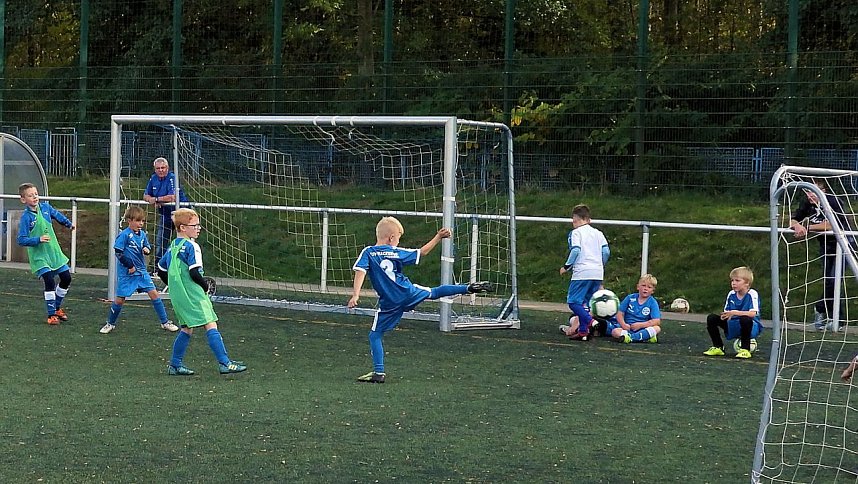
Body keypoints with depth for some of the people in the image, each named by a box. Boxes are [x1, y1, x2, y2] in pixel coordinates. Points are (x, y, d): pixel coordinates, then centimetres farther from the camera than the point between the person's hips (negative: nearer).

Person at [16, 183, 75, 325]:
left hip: (54, 251, 6)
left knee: (66, 278, 10)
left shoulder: (45, 207, -1)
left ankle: (57, 307, 29)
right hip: (39, 256, -6)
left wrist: (68, 224, 37)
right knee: (50, 282, -16)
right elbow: (21, 240, -19)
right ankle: (51, 315, -4)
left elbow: (57, 215, 22)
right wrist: (38, 240, -31)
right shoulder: (25, 217, -17)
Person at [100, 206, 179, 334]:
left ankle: (165, 322, 6)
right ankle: (110, 324, 22)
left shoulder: (142, 234, 5)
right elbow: (118, 252, -15)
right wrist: (129, 266, -14)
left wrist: (146, 250, -7)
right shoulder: (124, 235, -13)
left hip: (141, 271, 5)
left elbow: (147, 247, 18)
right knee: (120, 299, 1)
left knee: (154, 293, -1)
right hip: (126, 273, -5)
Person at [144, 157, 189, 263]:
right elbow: (146, 196, 14)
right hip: (164, 214, 8)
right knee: (160, 243, 11)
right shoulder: (153, 179, 6)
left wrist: (156, 199, -19)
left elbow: (173, 197, -30)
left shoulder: (172, 178, -17)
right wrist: (151, 200, -10)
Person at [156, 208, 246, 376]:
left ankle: (175, 365, 18)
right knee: (211, 325, -10)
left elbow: (161, 270, 21)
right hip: (193, 295, -9)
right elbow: (194, 273, -21)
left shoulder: (173, 247, 13)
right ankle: (224, 363, -14)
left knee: (187, 328, 17)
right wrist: (205, 285, -5)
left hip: (178, 296, 9)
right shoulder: (191, 246, -13)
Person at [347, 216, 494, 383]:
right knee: (434, 292, 24)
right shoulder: (396, 252, 2)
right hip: (409, 294, 2)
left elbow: (360, 272, -18)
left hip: (389, 304, -2)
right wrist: (438, 237, 22)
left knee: (375, 335, 5)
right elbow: (422, 252, 11)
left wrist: (355, 295, -23)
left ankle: (378, 372, -3)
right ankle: (469, 288, 22)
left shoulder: (368, 253, -4)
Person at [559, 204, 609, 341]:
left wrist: (567, 266, -4)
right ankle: (583, 331, 8)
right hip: (597, 273, 7)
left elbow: (575, 250, -13)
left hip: (582, 272, -7)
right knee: (587, 302, 13)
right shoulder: (598, 233, 17)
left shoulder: (576, 232, 0)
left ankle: (590, 321, -26)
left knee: (573, 301, -6)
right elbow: (606, 252, 10)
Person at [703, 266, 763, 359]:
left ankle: (745, 350, -22)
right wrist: (725, 315, -18)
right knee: (711, 318, -6)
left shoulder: (752, 294, -17)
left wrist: (735, 313, -37)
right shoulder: (731, 294, 1)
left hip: (752, 328, -6)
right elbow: (726, 312, 7)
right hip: (733, 327, 6)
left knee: (745, 319, -40)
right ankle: (718, 347, 6)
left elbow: (753, 313, -29)